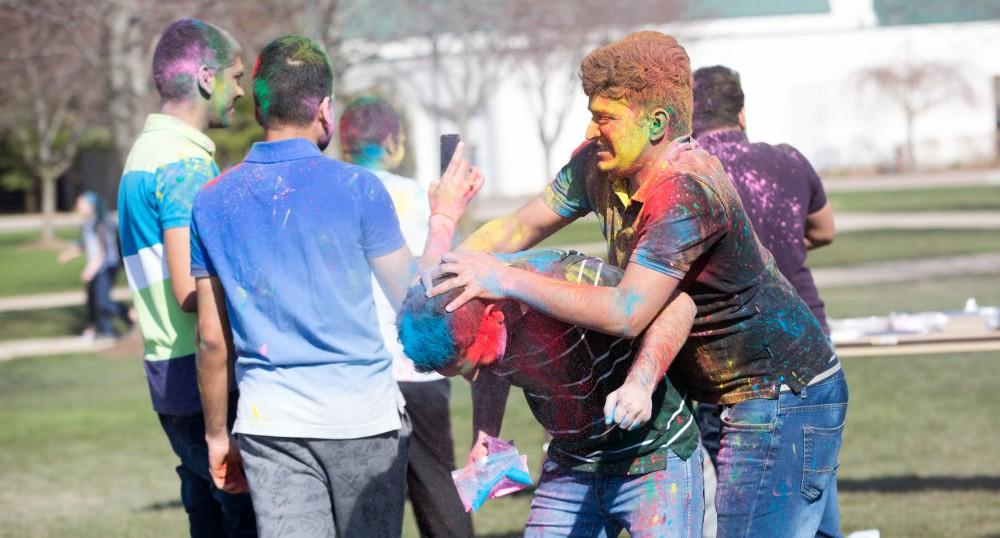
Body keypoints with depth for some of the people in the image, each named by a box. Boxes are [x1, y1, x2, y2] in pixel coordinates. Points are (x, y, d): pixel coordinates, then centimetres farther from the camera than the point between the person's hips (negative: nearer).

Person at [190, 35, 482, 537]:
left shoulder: (214, 201, 4)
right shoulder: (357, 188, -5)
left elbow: (212, 339, 7)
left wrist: (217, 434, 16)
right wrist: (443, 218, 16)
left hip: (268, 421, 2)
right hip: (362, 415, -2)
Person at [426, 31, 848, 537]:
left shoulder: (688, 192, -30)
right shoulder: (598, 166, -3)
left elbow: (626, 314, -35)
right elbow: (518, 228, 6)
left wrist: (505, 281, -29)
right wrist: (432, 278, -7)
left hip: (785, 397, -9)